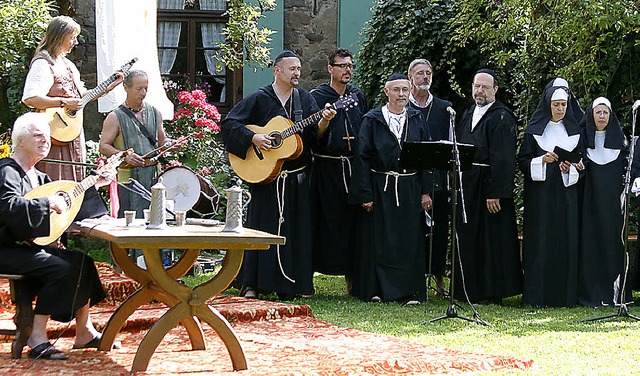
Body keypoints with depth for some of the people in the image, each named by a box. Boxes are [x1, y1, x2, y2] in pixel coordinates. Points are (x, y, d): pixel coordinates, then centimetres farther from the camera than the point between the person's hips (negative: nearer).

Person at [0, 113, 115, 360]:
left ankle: (84, 333, 6)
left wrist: (95, 183, 18)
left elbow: (65, 195, 26)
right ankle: (37, 340, -21)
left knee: (83, 262, 1)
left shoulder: (35, 175, 16)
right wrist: (48, 203, -27)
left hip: (29, 245, 10)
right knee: (62, 268, -26)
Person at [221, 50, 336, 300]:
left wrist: (324, 122, -17)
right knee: (262, 227, -3)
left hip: (298, 176, 4)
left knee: (296, 230, 4)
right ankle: (250, 284, 2)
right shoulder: (259, 98, -1)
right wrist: (252, 138, -15)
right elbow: (229, 123, -3)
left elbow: (315, 135, 3)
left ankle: (289, 285, 11)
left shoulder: (305, 99, 10)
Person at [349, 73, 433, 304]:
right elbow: (363, 158, -4)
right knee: (378, 240, 0)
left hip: (410, 188, 2)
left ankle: (410, 292, 6)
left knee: (410, 240, 2)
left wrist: (425, 191, 2)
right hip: (380, 188, -2)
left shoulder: (416, 119, 9)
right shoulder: (372, 120, 0)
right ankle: (375, 290, 8)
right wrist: (365, 195, -10)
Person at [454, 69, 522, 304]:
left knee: (491, 239, -3)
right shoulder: (468, 115, 16)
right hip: (467, 186, 8)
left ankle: (491, 293, 3)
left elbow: (503, 159, -16)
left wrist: (496, 193, -22)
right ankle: (470, 290, 20)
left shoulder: (501, 118, -10)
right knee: (468, 239, 11)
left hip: (489, 187, -8)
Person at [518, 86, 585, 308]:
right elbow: (523, 162, 1)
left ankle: (564, 294, 3)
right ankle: (537, 295, -4)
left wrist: (570, 168, -8)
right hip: (540, 195, -3)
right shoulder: (534, 130, 4)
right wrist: (542, 161, -16)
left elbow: (582, 163, 12)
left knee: (565, 241, -1)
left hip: (566, 195, 3)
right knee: (539, 243, -6)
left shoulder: (574, 131, 12)